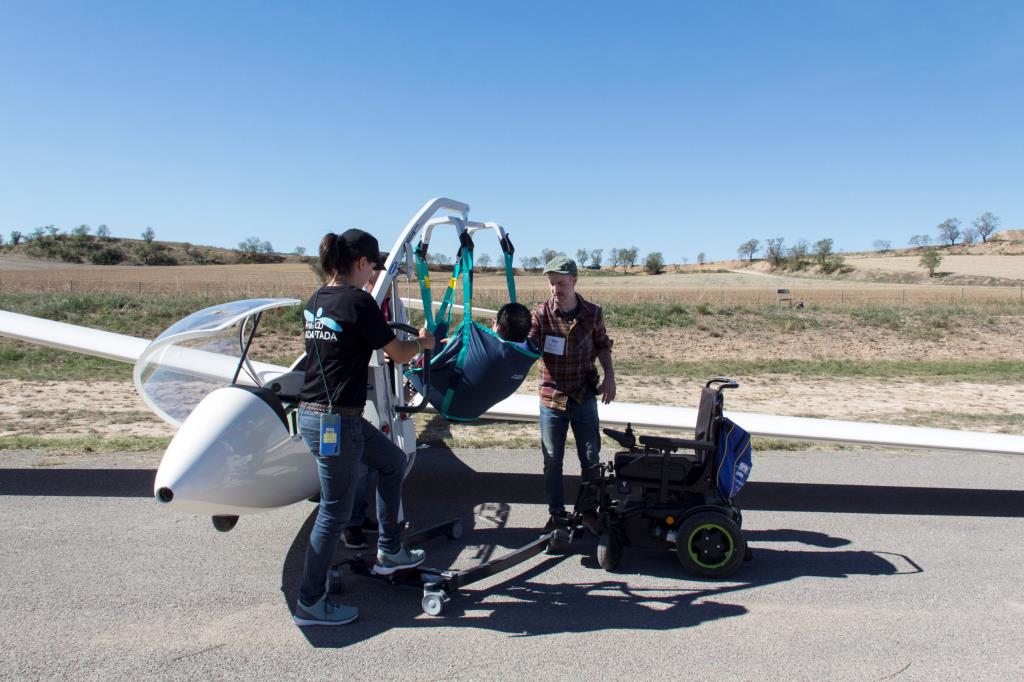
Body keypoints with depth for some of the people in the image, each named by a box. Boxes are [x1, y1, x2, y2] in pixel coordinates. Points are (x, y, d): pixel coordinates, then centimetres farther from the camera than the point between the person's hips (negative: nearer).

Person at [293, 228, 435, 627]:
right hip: (336, 421, -9)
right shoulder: (358, 301, -16)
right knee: (335, 512, 5)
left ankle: (389, 553, 33)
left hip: (313, 412, 9)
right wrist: (422, 342, 14)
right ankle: (310, 603, 20)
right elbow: (398, 354, -8)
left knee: (393, 461, 23)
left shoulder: (315, 301, 8)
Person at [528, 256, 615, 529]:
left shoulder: (592, 313, -3)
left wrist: (609, 375, -2)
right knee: (552, 461, 10)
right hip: (552, 400, -1)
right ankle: (557, 514, 26)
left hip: (584, 398, 1)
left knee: (591, 460, 11)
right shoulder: (541, 313, -8)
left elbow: (602, 346, 11)